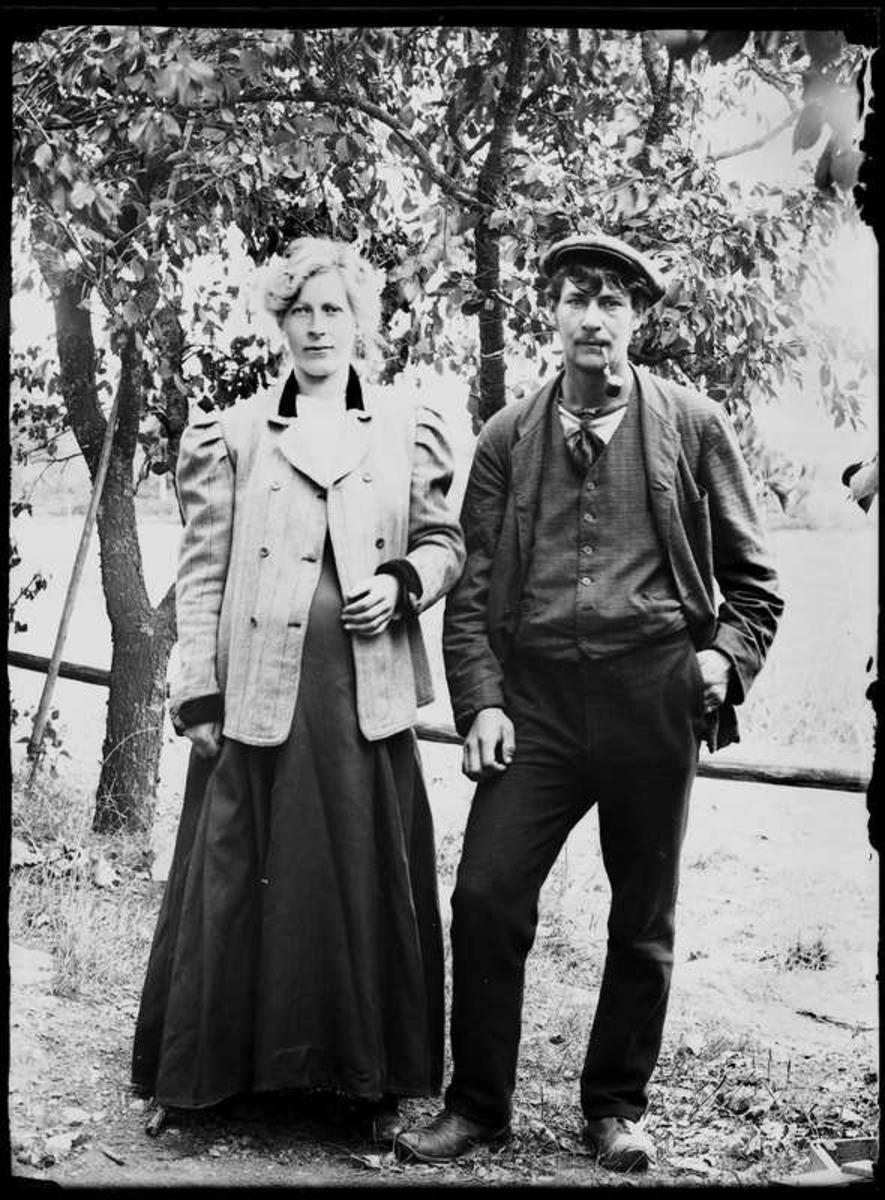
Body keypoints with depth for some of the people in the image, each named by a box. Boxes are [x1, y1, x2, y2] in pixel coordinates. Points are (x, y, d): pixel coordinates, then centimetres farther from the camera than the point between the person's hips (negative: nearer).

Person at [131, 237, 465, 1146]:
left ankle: (370, 1078, 20)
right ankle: (222, 1070, 20)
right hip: (257, 687, 0)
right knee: (242, 875, 4)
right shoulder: (231, 433, 6)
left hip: (367, 689, 1)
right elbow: (202, 571, 3)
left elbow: (446, 543, 14)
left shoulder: (408, 430, 9)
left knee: (367, 881, 6)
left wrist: (404, 582, -8)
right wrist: (198, 691, -2)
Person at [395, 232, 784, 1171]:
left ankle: (617, 1106, 27)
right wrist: (480, 701, -3)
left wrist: (728, 654, -4)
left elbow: (750, 573, 11)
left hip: (652, 695, 0)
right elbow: (472, 587, 7)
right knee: (484, 896, -5)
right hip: (534, 694, 1)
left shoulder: (693, 426, 6)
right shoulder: (507, 439, 8)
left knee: (644, 917, 9)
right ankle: (476, 1102, 13)